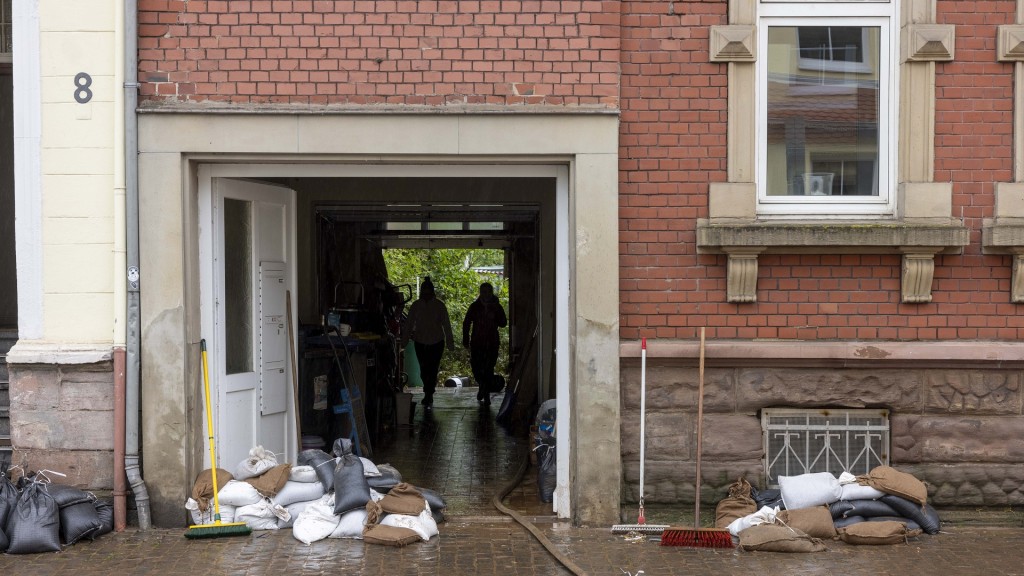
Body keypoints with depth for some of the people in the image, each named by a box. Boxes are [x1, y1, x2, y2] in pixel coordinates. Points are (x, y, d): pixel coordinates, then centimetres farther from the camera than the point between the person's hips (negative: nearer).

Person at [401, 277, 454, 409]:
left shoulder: (439, 306, -7)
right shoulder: (416, 305, -2)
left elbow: (446, 325, -6)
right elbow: (408, 324, 0)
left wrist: (450, 343, -7)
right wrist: (404, 342, -3)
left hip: (436, 342, -2)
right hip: (420, 342, 2)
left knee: (432, 370, -6)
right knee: (424, 370, 6)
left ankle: (428, 396, 2)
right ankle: (429, 396, 26)